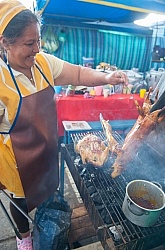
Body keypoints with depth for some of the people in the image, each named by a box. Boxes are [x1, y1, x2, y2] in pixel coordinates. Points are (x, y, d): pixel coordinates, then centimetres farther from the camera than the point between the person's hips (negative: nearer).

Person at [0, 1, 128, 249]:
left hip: (48, 151, 6)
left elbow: (77, 73, -7)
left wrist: (106, 78, -25)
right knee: (23, 198, 22)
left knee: (49, 187, 30)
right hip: (20, 163, -5)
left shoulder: (43, 62, -10)